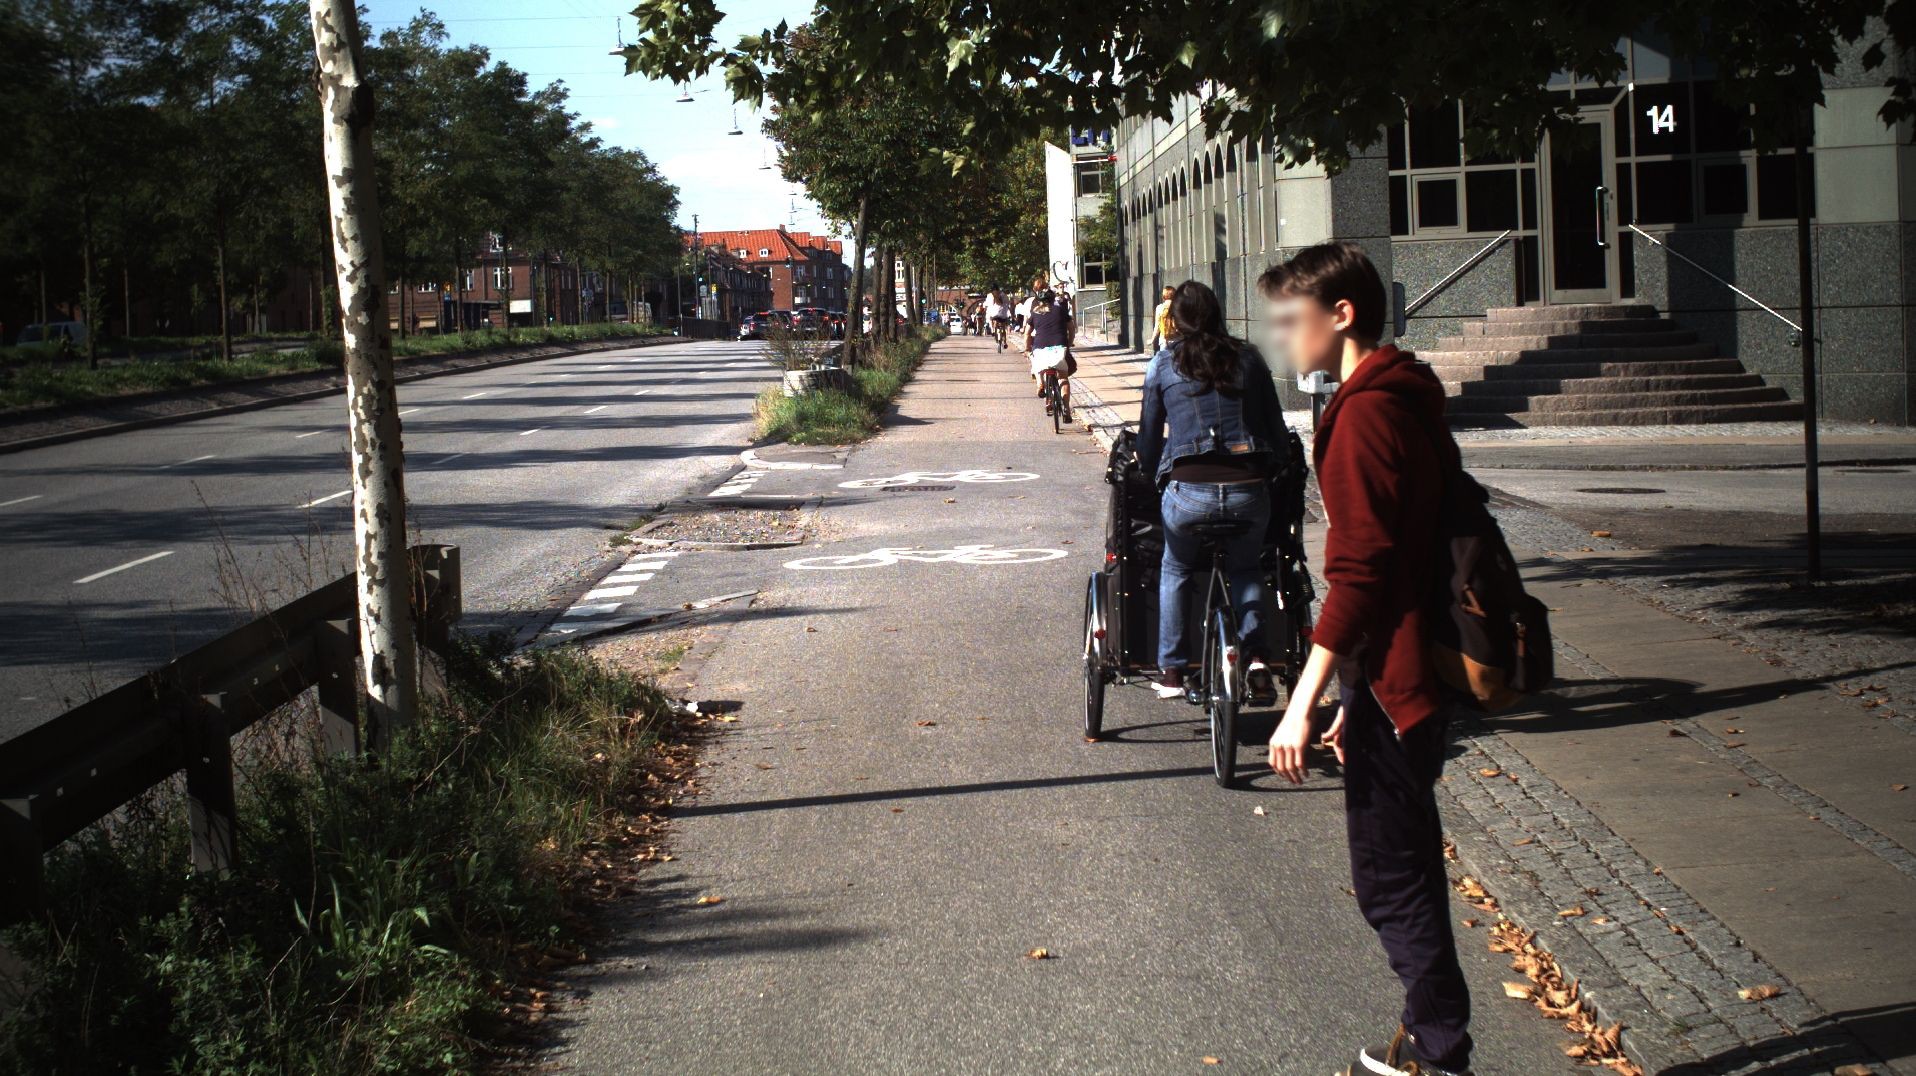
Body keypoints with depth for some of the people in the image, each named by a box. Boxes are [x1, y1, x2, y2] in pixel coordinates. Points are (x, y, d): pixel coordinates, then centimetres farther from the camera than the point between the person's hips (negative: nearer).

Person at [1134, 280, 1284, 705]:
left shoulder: (1163, 364, 7)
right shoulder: (1248, 358, 10)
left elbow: (1149, 439, 10)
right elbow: (1277, 430, 11)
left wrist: (1153, 476, 26)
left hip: (1189, 489, -1)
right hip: (1249, 490, 1)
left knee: (1176, 571, 24)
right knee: (1246, 568, 27)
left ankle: (1171, 670, 22)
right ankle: (1255, 656, 7)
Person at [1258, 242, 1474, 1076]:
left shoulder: (1363, 414, -18)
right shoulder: (1408, 396, 13)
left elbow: (1358, 576, -24)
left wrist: (1304, 701, -22)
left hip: (1392, 684, -10)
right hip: (1410, 671, 10)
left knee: (1388, 877, 0)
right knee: (1403, 869, 18)